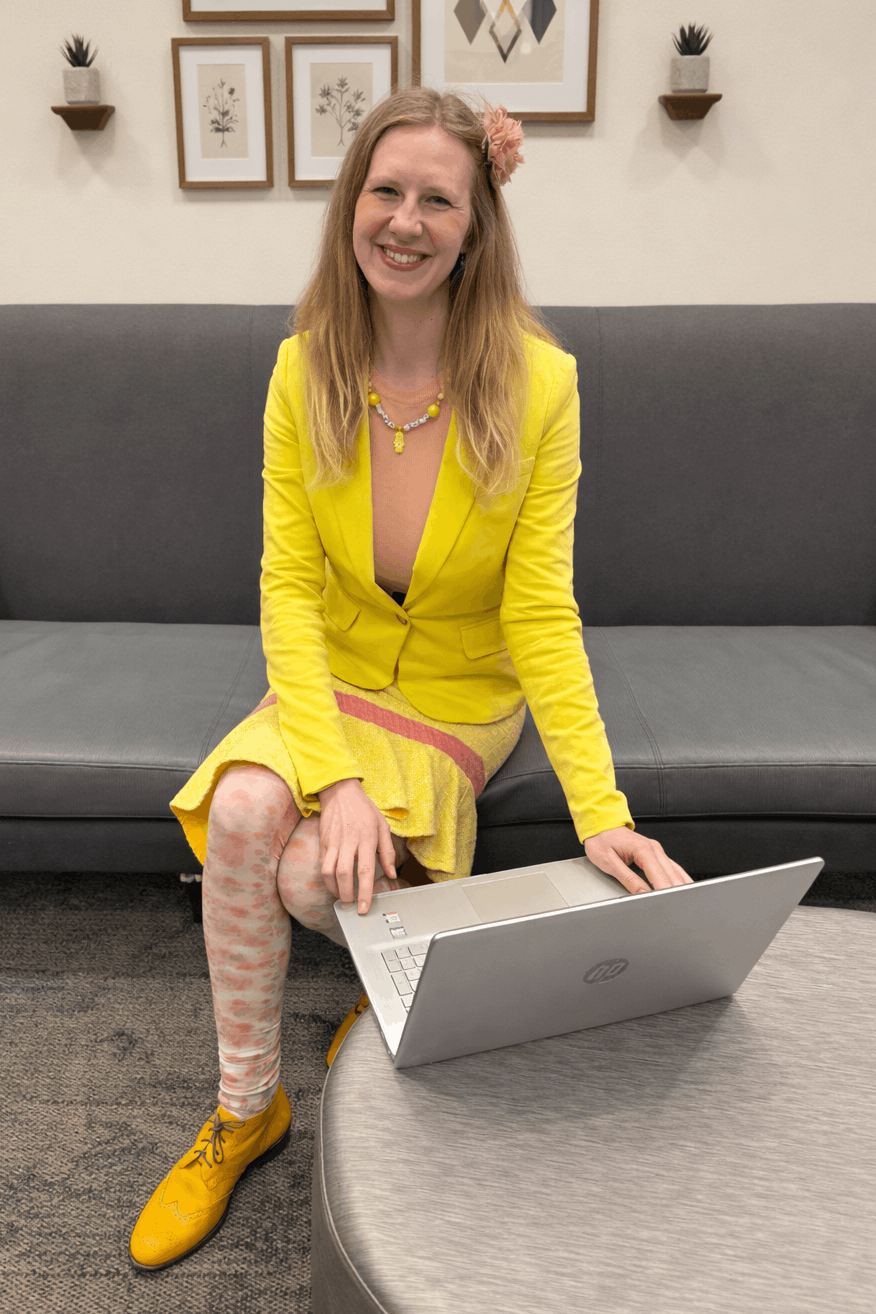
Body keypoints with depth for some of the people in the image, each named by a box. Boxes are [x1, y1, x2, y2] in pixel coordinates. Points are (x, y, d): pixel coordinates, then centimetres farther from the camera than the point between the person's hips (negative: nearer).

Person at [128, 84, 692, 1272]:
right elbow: (290, 586, -12)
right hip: (333, 682, 3)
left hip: (460, 700, -2)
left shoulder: (538, 383, -14)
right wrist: (331, 773, -26)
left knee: (312, 874, -24)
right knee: (243, 809, -26)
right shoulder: (306, 368, -7)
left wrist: (600, 811, -25)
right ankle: (246, 1111, 1)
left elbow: (540, 612, -16)